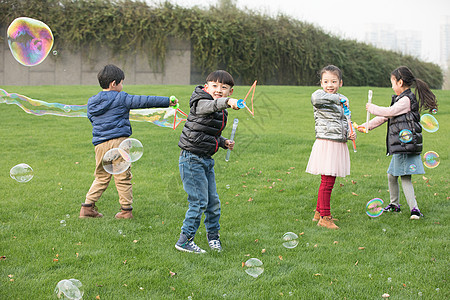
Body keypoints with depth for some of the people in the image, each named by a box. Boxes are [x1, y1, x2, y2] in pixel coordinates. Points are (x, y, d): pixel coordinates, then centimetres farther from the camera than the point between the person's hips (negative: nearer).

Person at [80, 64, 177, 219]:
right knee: (123, 177, 3)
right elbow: (143, 101, -6)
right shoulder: (121, 98, -3)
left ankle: (87, 206, 11)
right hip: (118, 140, -5)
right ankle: (126, 210, 6)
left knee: (101, 177, 15)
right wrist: (167, 101, -4)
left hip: (100, 144, 5)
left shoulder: (92, 102, 13)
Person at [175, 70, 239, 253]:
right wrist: (227, 102, -57)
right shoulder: (201, 103, -13)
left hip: (207, 160, 8)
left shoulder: (222, 112, 12)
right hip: (192, 159, -8)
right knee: (199, 202, -7)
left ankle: (213, 236, 32)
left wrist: (224, 142, 6)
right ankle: (184, 241, 4)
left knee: (213, 201, 13)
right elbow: (210, 106, -38)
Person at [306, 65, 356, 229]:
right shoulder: (319, 95, -7)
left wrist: (350, 134, 3)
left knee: (329, 182, 15)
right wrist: (338, 98, -26)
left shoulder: (342, 101, 14)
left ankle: (319, 212, 27)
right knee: (327, 182, -7)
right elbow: (316, 98, -33)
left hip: (339, 144, 7)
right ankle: (325, 217, 0)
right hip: (326, 143, -7)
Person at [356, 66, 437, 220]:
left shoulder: (406, 100, -11)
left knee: (405, 178, -7)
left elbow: (390, 112, -21)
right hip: (399, 146, 10)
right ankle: (394, 204, 25)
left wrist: (372, 108, -7)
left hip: (405, 144, -10)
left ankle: (414, 209, -5)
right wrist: (367, 126, 24)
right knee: (391, 175, 15)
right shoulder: (400, 99, 20)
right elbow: (384, 117, 25)